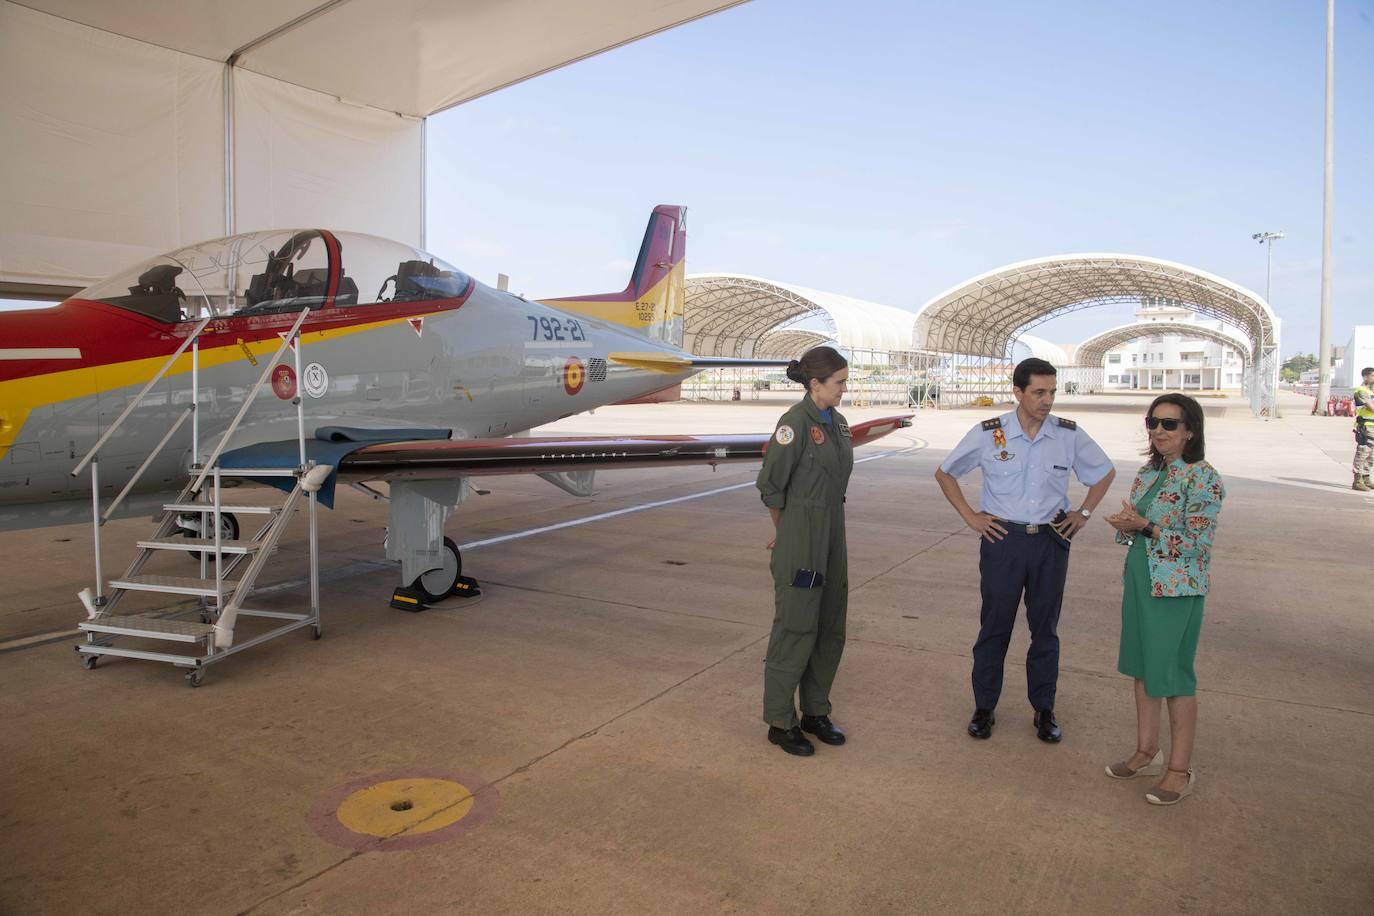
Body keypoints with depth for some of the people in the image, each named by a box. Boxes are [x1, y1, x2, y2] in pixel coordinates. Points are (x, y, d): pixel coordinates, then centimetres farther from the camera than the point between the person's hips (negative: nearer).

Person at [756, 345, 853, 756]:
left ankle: (815, 712, 29)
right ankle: (780, 722, 16)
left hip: (832, 534, 8)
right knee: (796, 629, 1)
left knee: (831, 628, 14)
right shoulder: (795, 422, -16)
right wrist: (784, 534, 1)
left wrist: (829, 534, 11)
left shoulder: (837, 422, 9)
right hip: (800, 539, -8)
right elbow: (771, 484, -12)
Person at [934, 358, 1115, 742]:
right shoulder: (988, 434, -8)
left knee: (1045, 628, 12)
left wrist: (1084, 513, 7)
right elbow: (944, 473, 5)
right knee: (994, 627, 6)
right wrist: (970, 516, -1)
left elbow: (1105, 472, 15)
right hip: (1003, 539, -2)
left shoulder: (1069, 435, -3)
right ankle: (984, 708, 20)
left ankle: (1044, 710, 26)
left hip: (1051, 541, 2)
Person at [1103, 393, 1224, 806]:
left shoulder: (1202, 478, -14)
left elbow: (1197, 542, -18)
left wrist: (1145, 526, -21)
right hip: (1139, 582, 8)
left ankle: (1180, 770, 18)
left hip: (1178, 589, -7)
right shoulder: (1147, 473, 9)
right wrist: (1125, 525, -8)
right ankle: (1147, 752, 31)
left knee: (1174, 676, 2)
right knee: (1142, 669, 16)